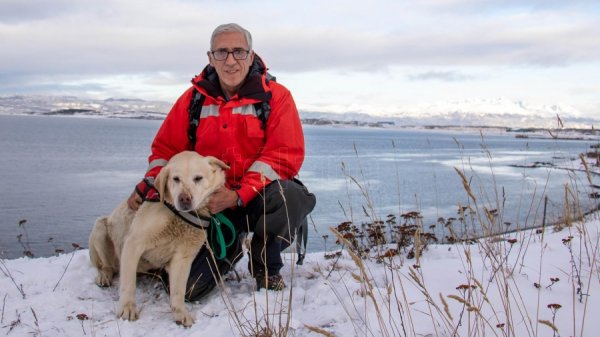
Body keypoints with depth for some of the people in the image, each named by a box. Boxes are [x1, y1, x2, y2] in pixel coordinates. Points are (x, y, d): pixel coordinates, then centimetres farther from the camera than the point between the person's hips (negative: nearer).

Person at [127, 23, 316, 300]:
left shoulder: (275, 96, -7)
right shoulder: (194, 98, 2)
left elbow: (285, 155, -16)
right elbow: (166, 149, 11)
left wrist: (239, 195, -25)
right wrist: (148, 185, -10)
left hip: (260, 198, -1)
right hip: (209, 204, 2)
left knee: (291, 195, -37)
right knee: (186, 288, -13)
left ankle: (265, 265, -5)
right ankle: (230, 249, 23)